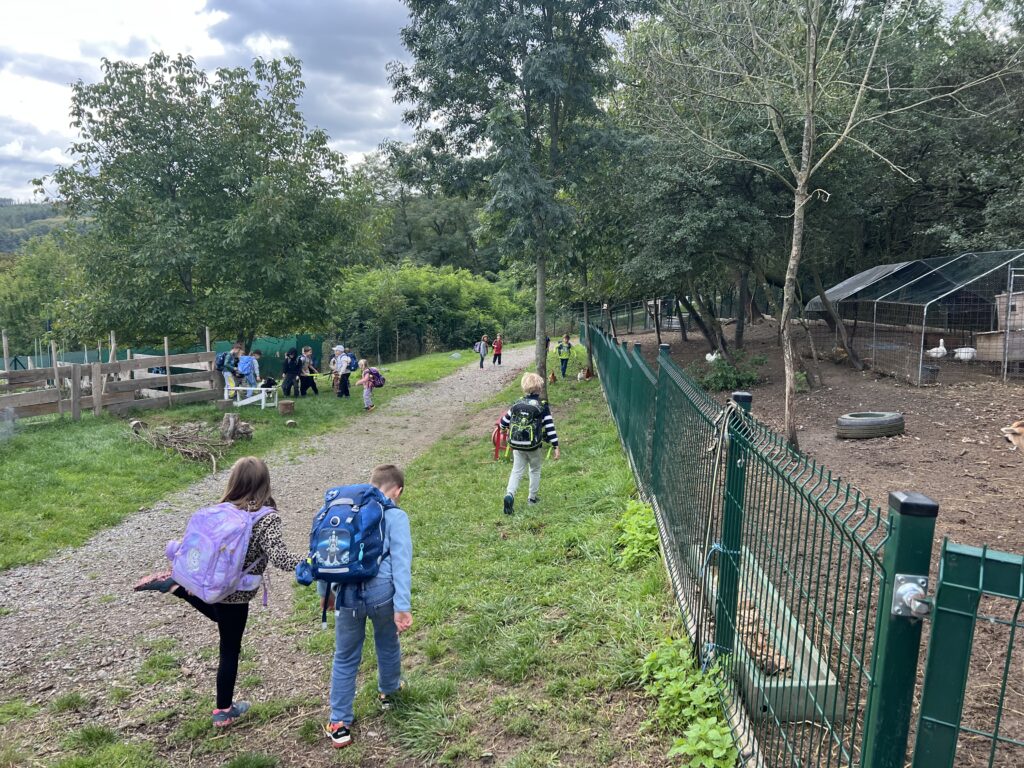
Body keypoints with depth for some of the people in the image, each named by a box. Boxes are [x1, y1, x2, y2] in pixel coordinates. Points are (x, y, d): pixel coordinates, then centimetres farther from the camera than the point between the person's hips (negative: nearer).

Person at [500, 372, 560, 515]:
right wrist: (556, 447, -7)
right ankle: (532, 497, 27)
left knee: (517, 471, 8)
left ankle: (509, 494, -14)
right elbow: (550, 428, -11)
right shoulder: (543, 407, -10)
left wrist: (504, 427, 31)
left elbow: (503, 422, 8)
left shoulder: (517, 404, 0)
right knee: (535, 470, 19)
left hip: (517, 445, 2)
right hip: (534, 446, -2)